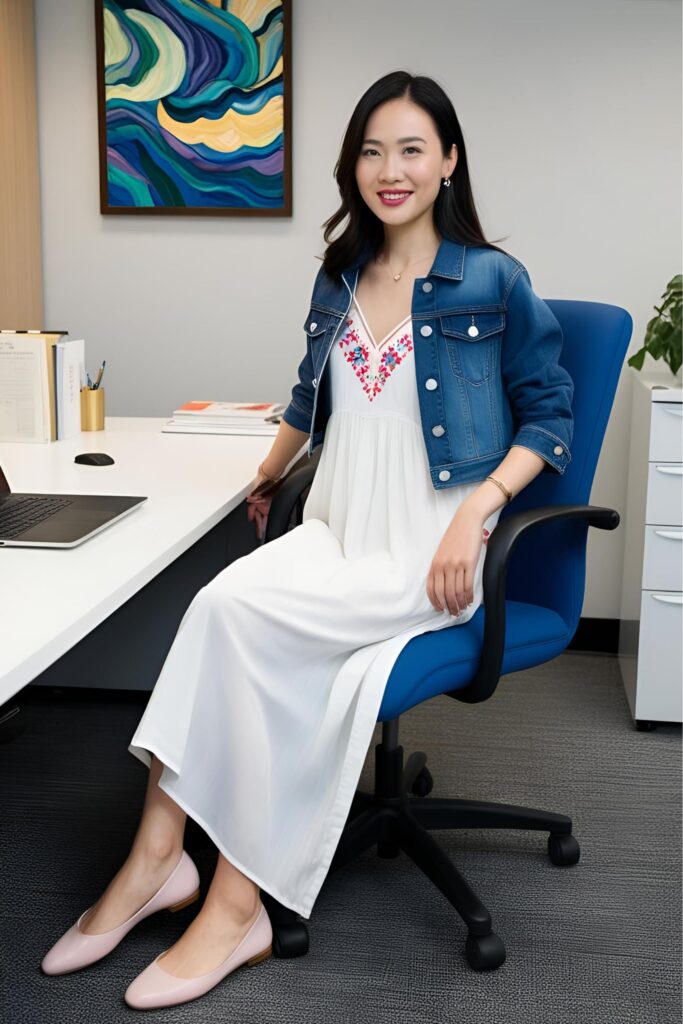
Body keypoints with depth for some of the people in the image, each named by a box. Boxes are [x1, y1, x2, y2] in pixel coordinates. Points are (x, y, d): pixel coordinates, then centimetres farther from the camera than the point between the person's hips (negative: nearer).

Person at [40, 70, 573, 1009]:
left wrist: (477, 509, -14)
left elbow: (549, 412, -1)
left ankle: (234, 907, -18)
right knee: (222, 604, -26)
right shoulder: (340, 277, 14)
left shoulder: (491, 281, -2)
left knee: (235, 610, -27)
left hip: (429, 553, -5)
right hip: (337, 533, 5)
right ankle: (159, 861, -22)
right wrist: (266, 479, 35)